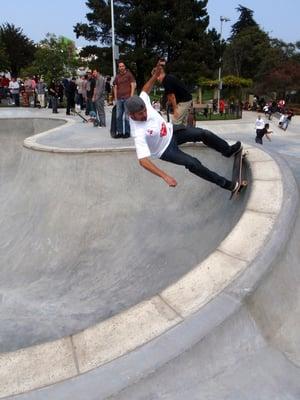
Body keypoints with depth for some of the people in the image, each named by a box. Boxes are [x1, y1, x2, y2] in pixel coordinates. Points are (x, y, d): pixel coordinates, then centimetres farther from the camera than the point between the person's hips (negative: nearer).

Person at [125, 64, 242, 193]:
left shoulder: (142, 102, -20)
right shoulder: (139, 133, -38)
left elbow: (145, 90, 5)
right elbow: (143, 160, -45)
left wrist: (155, 75, -8)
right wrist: (165, 176, -52)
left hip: (171, 131, 7)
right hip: (165, 150, -6)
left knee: (204, 134, 1)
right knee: (193, 164, -16)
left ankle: (228, 150, 29)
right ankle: (225, 184, 5)